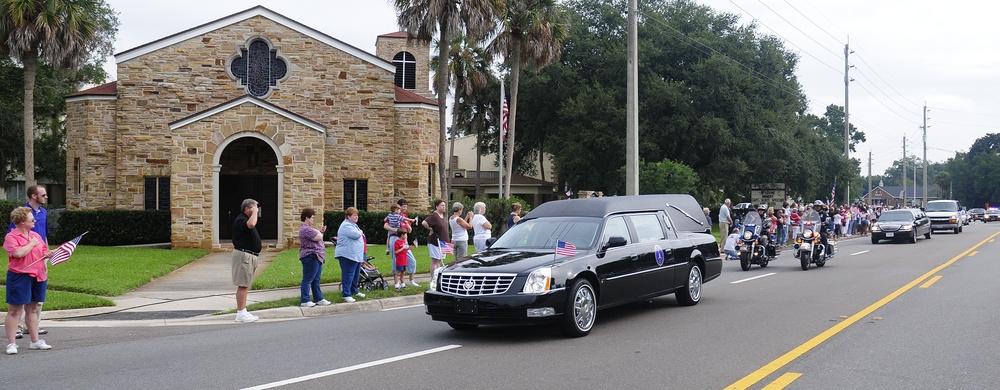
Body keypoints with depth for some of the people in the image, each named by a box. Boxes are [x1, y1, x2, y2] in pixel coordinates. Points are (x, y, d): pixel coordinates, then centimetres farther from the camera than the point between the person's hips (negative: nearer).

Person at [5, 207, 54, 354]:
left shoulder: (36, 236, 12)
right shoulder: (11, 237, -9)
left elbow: (44, 253, 24)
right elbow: (19, 253, -25)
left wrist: (48, 254, 3)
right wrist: (31, 244, -12)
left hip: (38, 276, 7)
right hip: (19, 277, -6)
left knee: (33, 309, 14)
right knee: (15, 310, -2)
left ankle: (35, 341, 20)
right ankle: (11, 343, 3)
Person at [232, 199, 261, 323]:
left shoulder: (247, 219, 17)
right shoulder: (240, 220, -15)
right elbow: (251, 224, -35)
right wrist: (254, 212, -23)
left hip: (250, 256, 11)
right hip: (243, 255, -11)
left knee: (246, 285, 12)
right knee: (243, 285, -9)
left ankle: (243, 311, 17)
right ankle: (240, 313, -7)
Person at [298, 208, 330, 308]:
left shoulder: (308, 228, 19)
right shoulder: (305, 229, -17)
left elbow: (317, 236, 25)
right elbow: (318, 237, -22)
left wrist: (320, 231, 11)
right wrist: (319, 232, -3)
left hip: (316, 257, 11)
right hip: (310, 257, -11)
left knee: (316, 280, 14)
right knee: (308, 280, -5)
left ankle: (318, 299, 19)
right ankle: (304, 301, -1)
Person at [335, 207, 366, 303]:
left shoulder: (354, 225, 20)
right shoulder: (346, 225, -14)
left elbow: (359, 236, 24)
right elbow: (356, 235, -22)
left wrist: (359, 233, 4)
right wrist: (360, 232, -3)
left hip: (356, 255, 10)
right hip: (348, 255, -10)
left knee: (356, 274, 17)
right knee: (348, 275, -9)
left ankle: (354, 291, 30)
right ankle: (346, 295, -8)